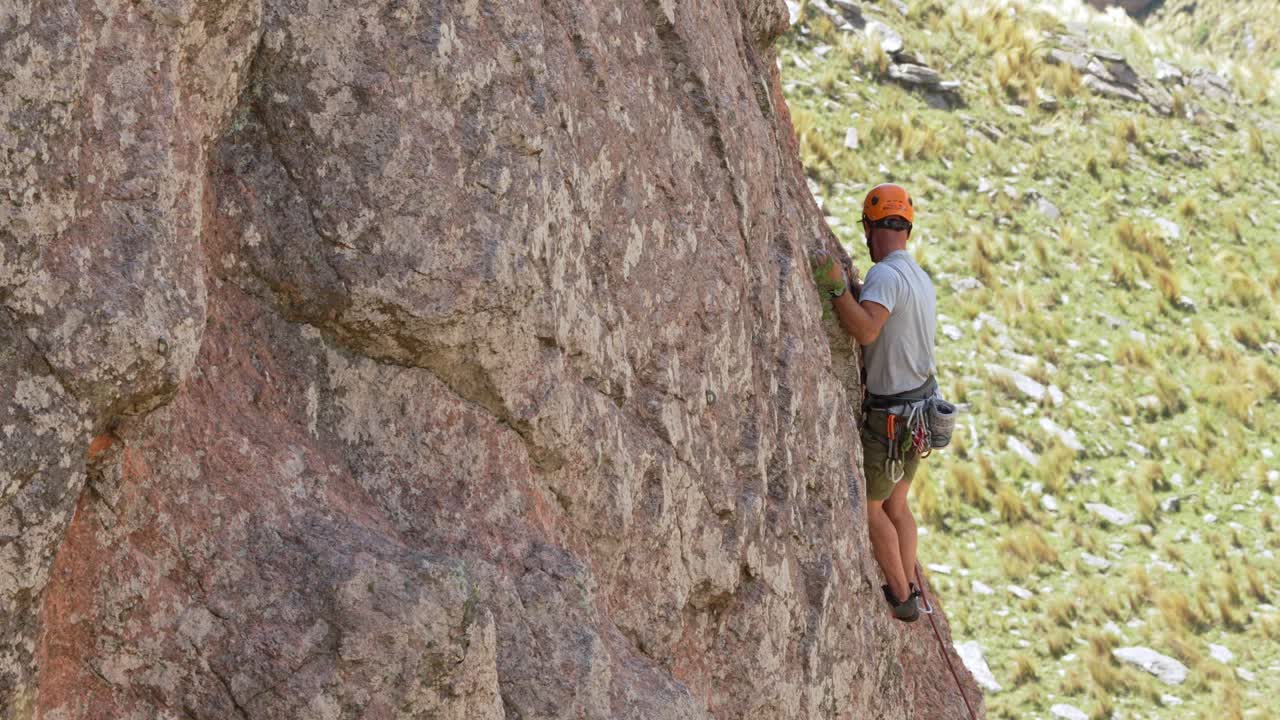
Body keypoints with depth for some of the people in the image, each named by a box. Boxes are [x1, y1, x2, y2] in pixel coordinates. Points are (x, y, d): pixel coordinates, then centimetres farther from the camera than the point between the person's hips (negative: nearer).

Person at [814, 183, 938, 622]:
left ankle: (901, 597, 13)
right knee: (895, 504, 20)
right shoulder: (920, 278, 6)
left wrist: (836, 285, -38)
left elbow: (866, 331, -41)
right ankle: (907, 592, 27)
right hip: (919, 407, 8)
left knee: (869, 507, 8)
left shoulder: (886, 275, -24)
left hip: (887, 417, -8)